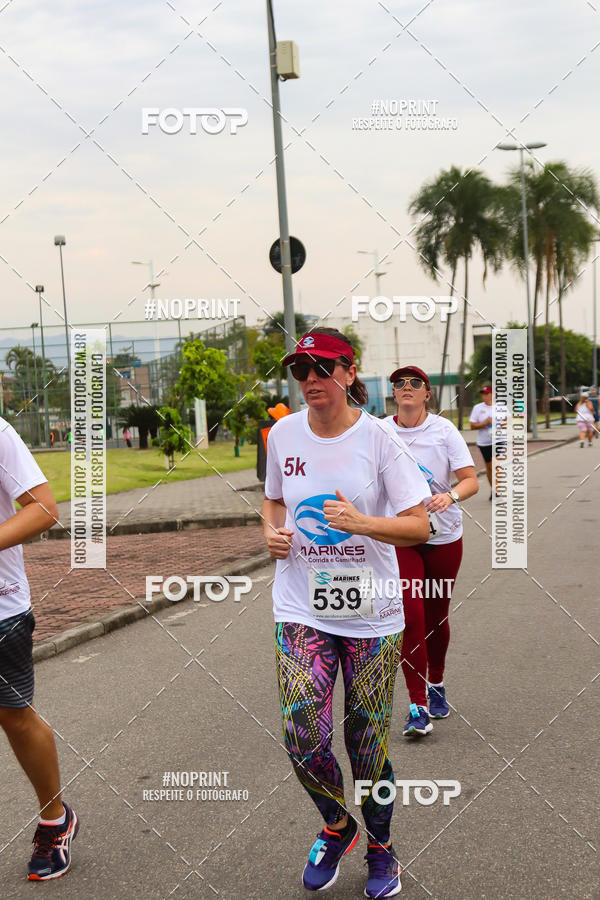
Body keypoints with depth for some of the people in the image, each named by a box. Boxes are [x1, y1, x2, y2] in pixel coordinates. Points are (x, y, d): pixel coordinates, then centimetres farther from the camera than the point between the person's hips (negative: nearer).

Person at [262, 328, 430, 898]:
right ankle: (336, 827, 21)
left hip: (371, 613, -2)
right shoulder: (283, 434, 3)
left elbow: (419, 527, -8)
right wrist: (272, 532, -1)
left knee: (367, 745, 5)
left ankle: (381, 848, 32)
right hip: (300, 609, 2)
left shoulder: (377, 437, -8)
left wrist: (362, 523, -24)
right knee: (302, 734, -11)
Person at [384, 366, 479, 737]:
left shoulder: (444, 429, -5)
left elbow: (471, 481, -10)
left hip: (444, 536, 1)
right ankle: (419, 707, -6)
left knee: (436, 617, 10)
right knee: (410, 617, -12)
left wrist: (449, 496, -29)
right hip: (400, 537, 0)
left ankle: (436, 685, 35)